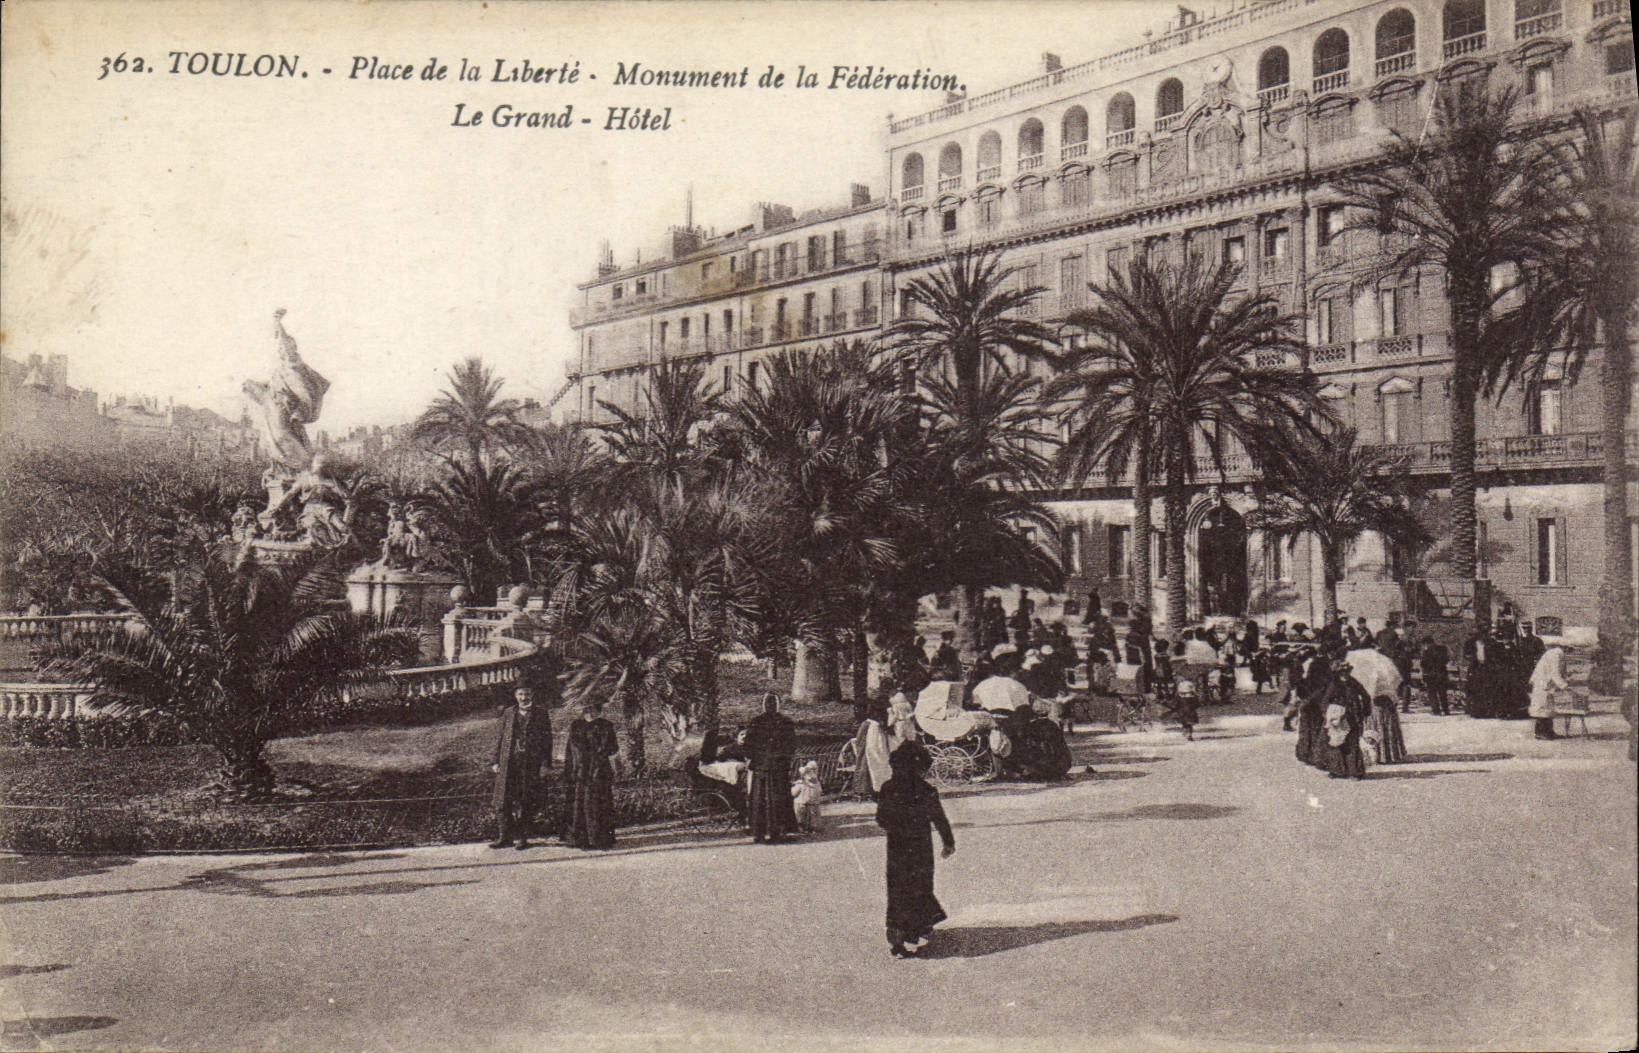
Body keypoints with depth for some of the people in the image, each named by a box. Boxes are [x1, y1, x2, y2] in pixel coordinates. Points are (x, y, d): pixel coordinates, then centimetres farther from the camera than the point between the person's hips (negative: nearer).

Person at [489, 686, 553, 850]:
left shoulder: (541, 716, 4)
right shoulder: (508, 713, 11)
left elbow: (547, 741, 3)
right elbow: (500, 737, 13)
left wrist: (545, 764, -3)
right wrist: (496, 761, 7)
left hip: (531, 764, -2)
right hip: (508, 763, 2)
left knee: (525, 803, -2)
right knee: (503, 800, -1)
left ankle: (521, 838, 6)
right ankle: (504, 836, 7)